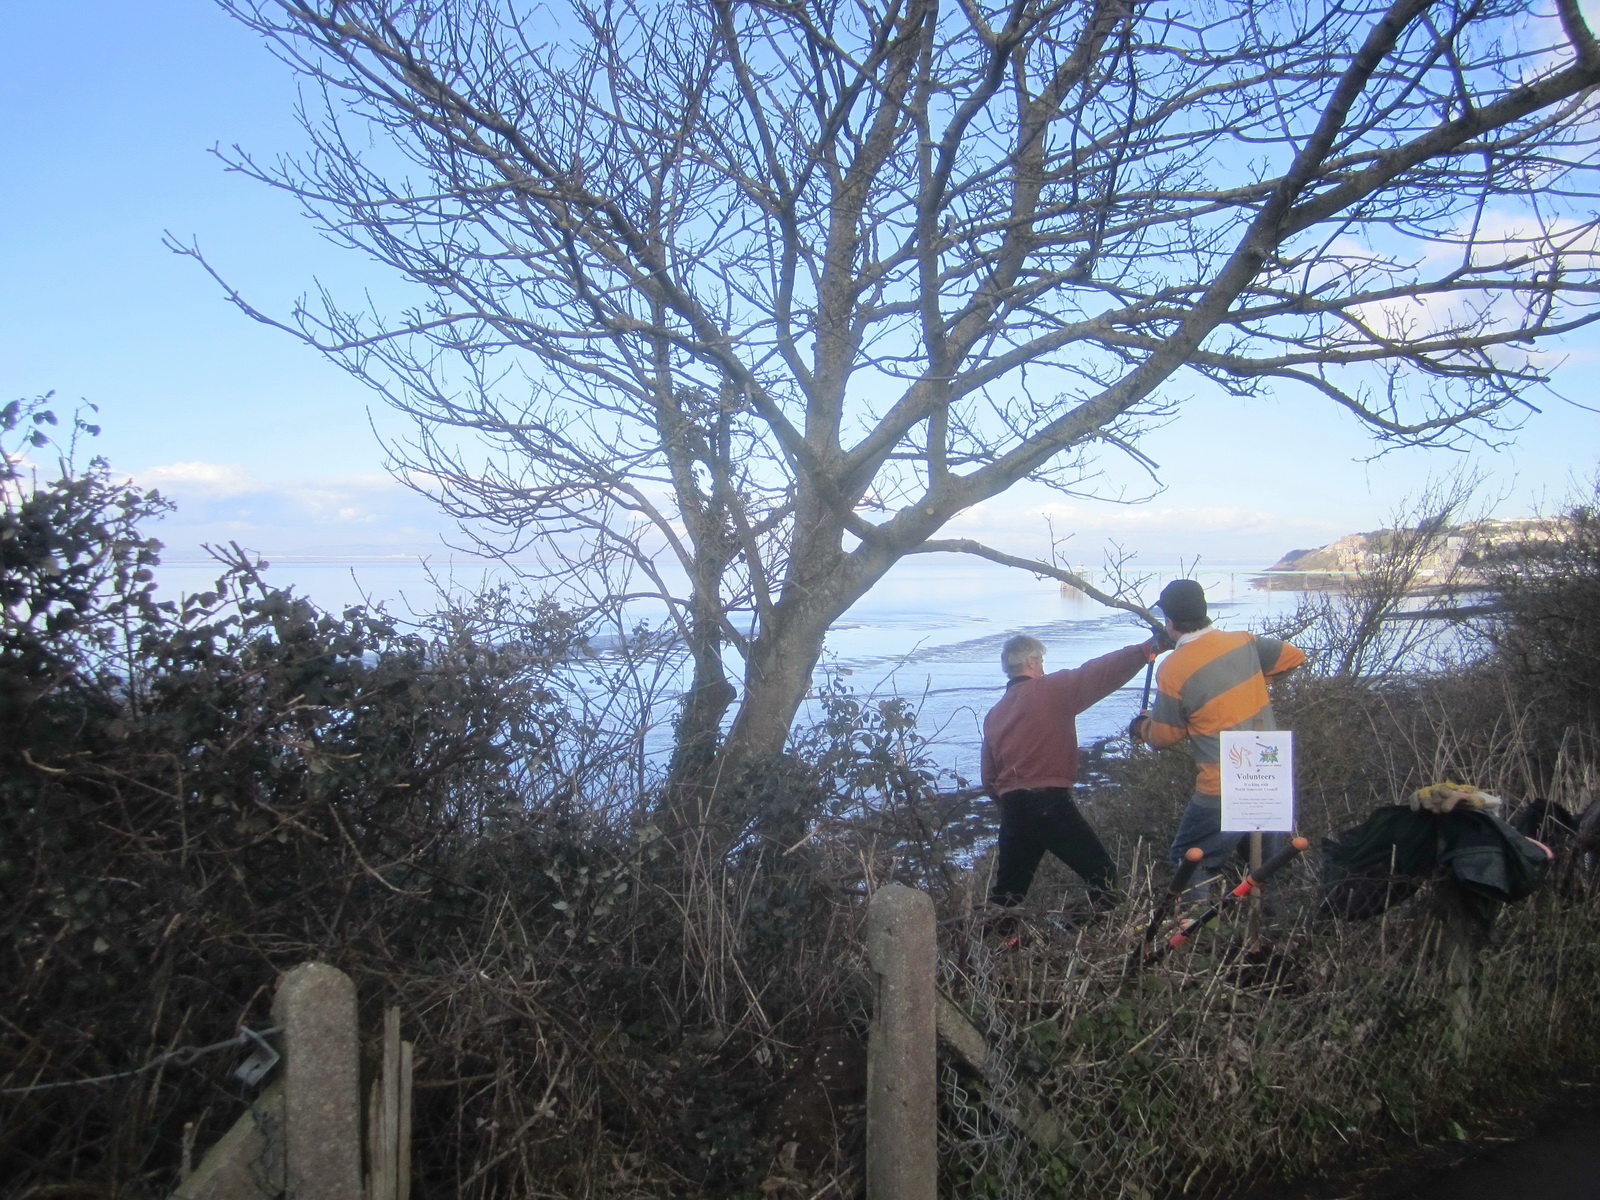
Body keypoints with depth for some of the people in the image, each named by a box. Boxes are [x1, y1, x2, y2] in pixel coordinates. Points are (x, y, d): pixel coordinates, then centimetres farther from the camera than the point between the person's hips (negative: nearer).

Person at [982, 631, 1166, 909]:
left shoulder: (994, 715, 16)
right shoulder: (1052, 690, -3)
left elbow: (989, 780, 18)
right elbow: (1101, 673, -7)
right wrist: (1148, 648, -4)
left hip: (1012, 810, 6)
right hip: (1052, 805, -6)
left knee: (1008, 888, 16)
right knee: (1102, 872, 3)